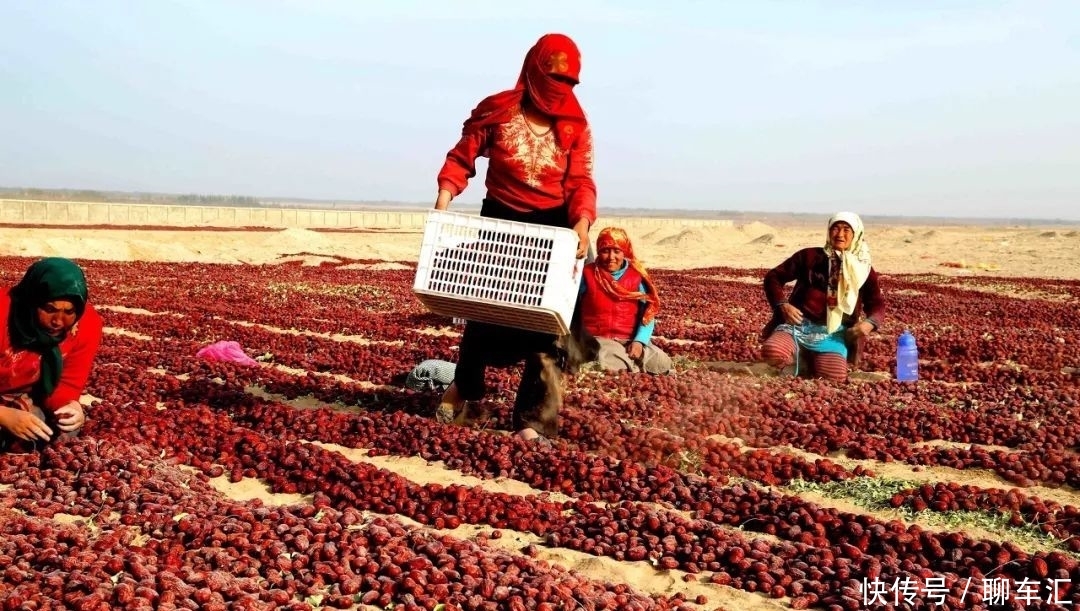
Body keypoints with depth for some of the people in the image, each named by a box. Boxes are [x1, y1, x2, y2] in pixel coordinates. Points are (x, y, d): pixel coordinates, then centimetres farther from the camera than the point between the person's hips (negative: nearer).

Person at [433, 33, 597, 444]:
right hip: (499, 220, 0)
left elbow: (580, 182, -9)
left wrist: (582, 222, -28)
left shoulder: (575, 125, -2)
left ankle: (536, 418, 5)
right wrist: (444, 198, -21)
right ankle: (466, 384, 37)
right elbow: (462, 158, -4)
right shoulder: (496, 111, -6)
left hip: (551, 228, 0)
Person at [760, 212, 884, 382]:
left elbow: (877, 303, 15)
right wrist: (782, 304, -8)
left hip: (833, 332, 1)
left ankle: (814, 360, 9)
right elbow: (774, 277, 10)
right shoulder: (809, 256, 6)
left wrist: (870, 322, -9)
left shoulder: (863, 270, 10)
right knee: (772, 352, -32)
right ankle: (798, 356, 5)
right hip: (799, 323, -1)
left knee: (834, 375, -27)